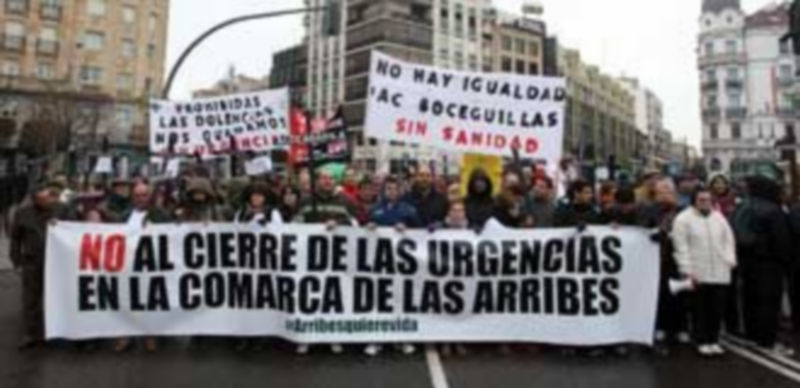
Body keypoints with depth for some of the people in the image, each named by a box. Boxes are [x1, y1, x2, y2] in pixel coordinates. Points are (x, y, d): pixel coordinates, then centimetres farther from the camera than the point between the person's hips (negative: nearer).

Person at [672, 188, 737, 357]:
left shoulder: (719, 217, 11)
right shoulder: (683, 219, -6)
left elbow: (728, 240, 16)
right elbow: (681, 247, -9)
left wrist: (730, 260, 3)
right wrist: (687, 271, -12)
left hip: (720, 273, 4)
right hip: (697, 274, -4)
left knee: (717, 308, 7)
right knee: (700, 309, 3)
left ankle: (713, 341, 21)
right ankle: (702, 342, 15)